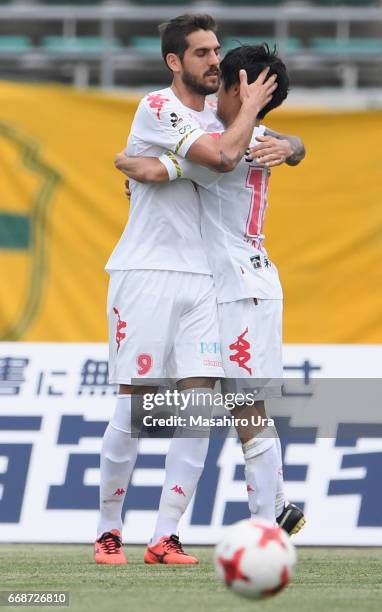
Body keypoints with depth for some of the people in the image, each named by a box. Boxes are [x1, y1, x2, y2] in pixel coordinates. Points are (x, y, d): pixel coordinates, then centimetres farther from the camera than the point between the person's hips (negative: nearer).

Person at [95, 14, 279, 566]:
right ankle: (108, 532, 10)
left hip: (197, 277, 6)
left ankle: (165, 538, -3)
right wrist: (250, 107, -5)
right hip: (144, 273, -6)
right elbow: (224, 156, -19)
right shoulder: (158, 108, -9)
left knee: (200, 405, -5)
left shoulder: (213, 115, 15)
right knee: (133, 407, -5)